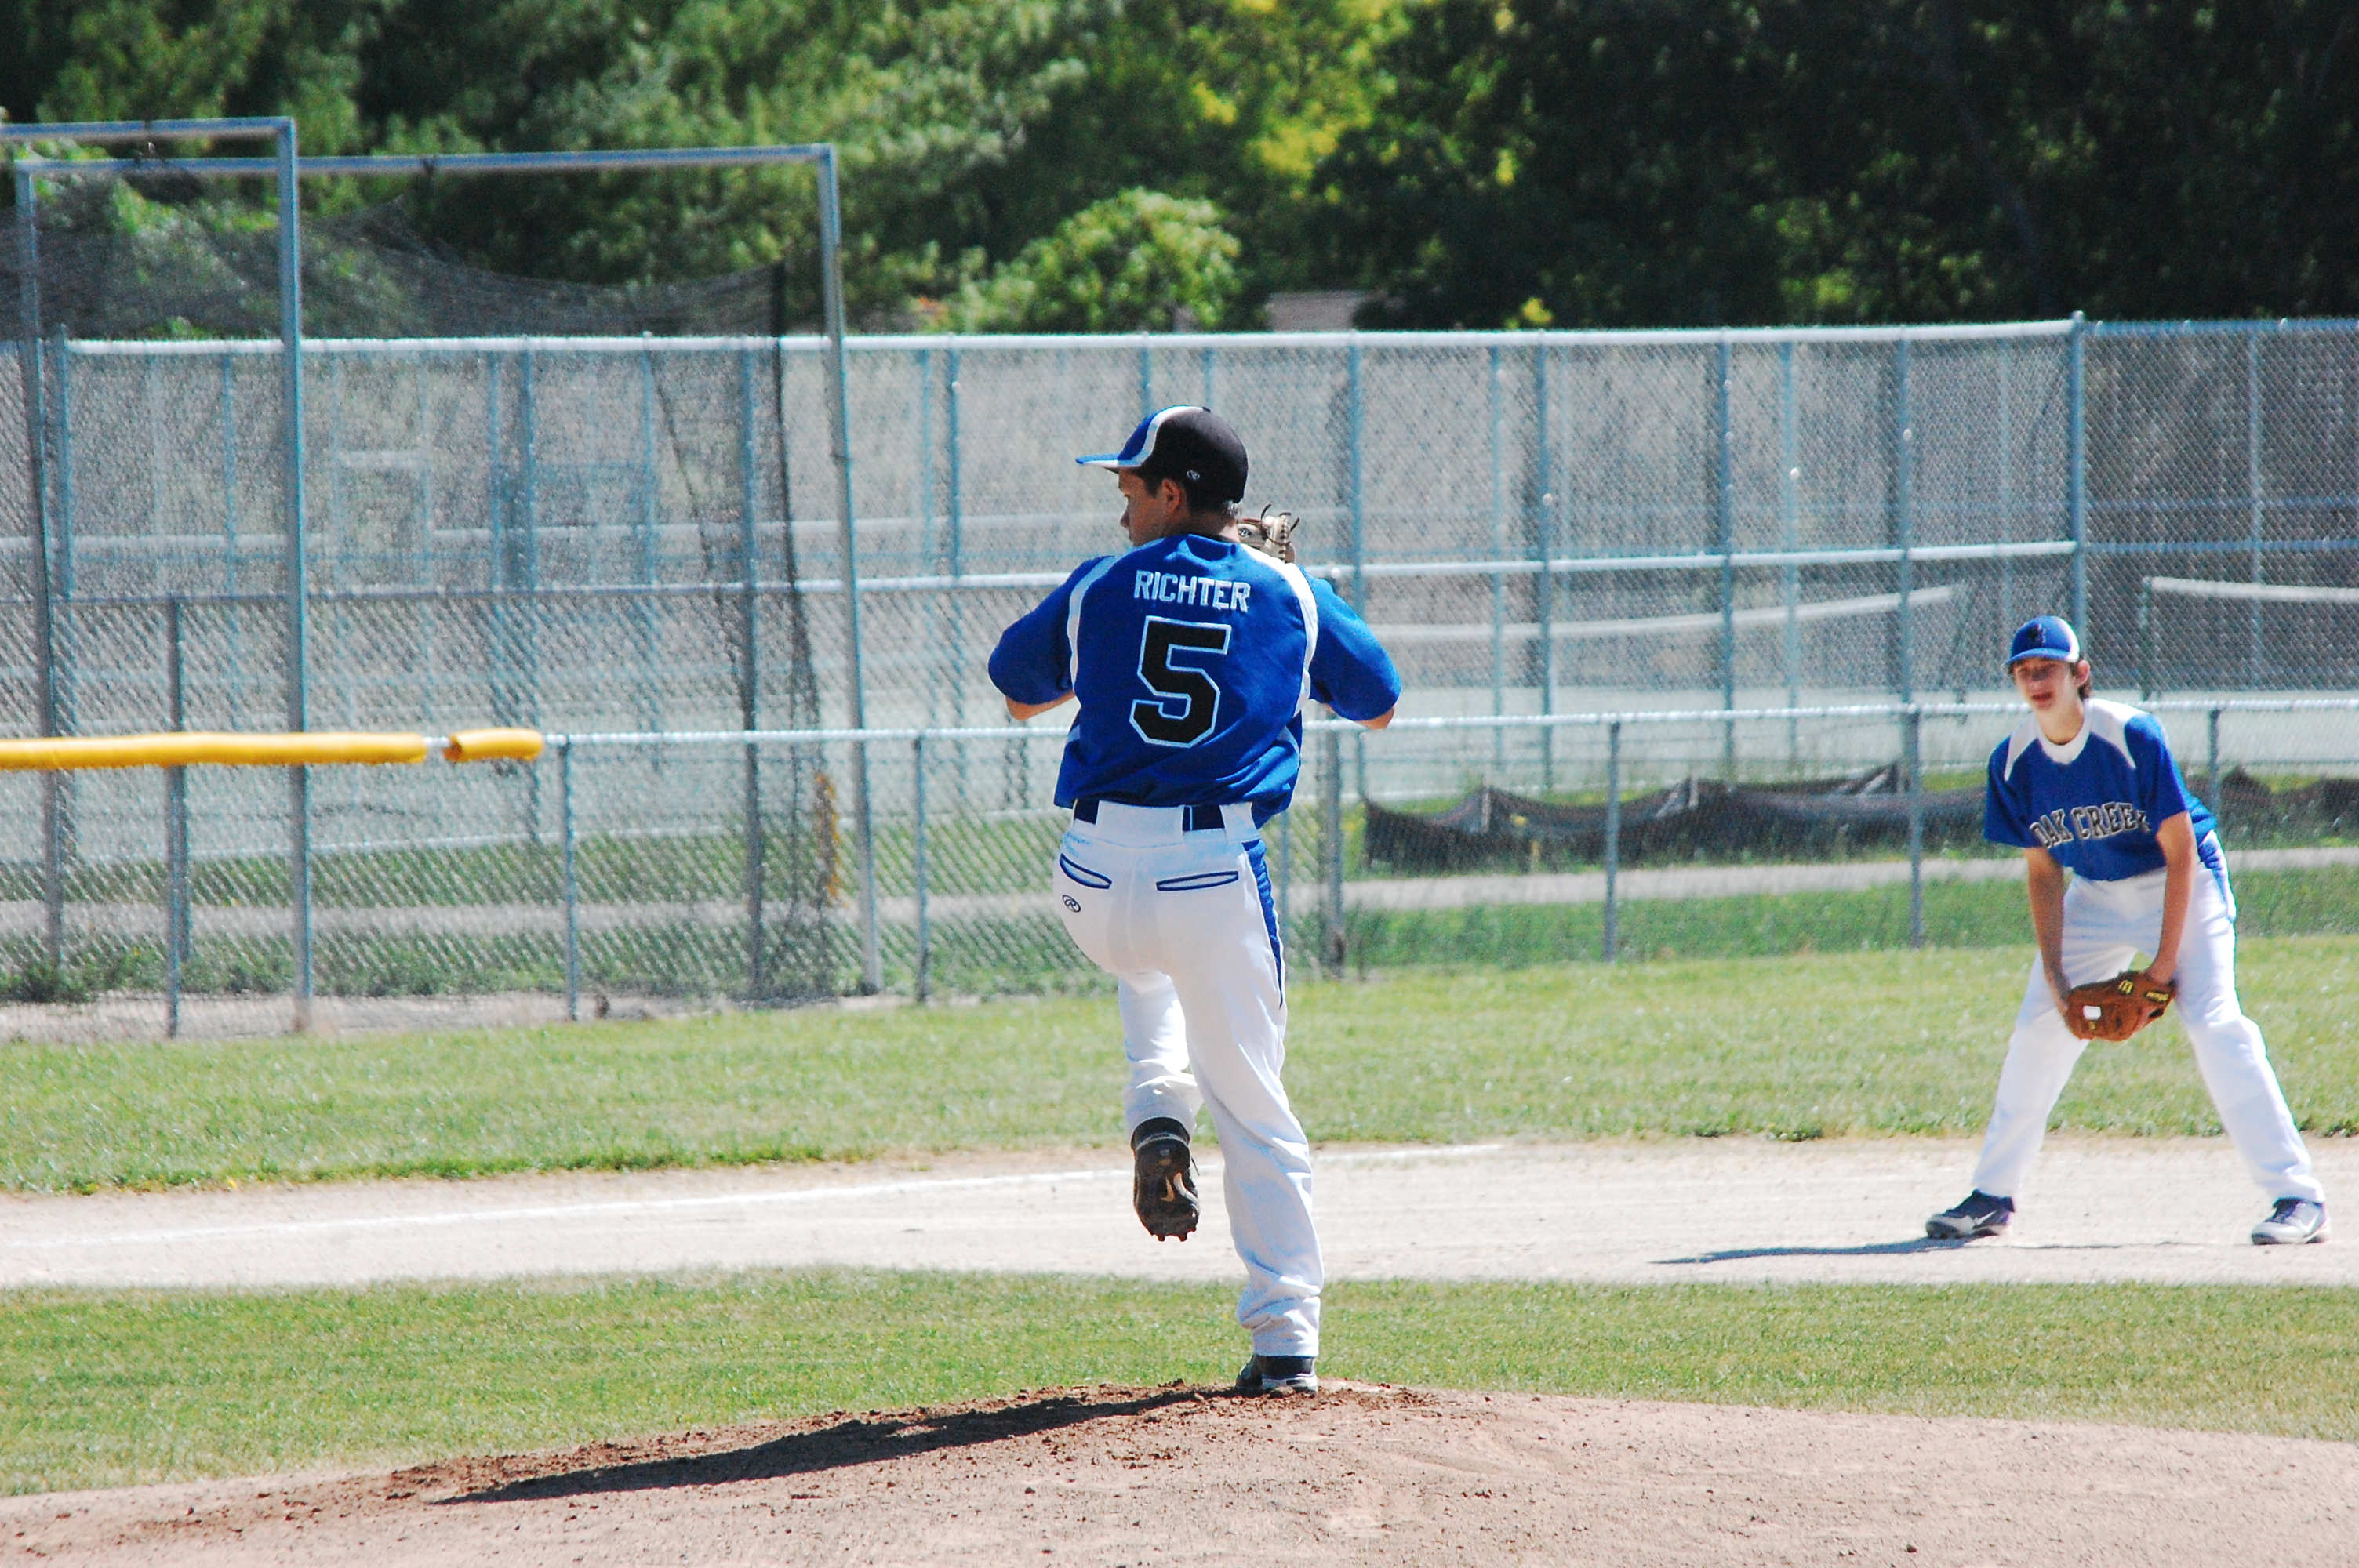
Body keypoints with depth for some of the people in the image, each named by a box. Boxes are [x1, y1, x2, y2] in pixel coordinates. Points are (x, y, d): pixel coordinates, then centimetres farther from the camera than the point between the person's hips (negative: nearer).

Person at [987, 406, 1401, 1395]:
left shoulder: (1098, 589, 7)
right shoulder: (1291, 596, 7)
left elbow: (1018, 692, 23)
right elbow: (1379, 708, 21)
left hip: (1097, 884, 1)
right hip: (1219, 877, -1)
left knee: (1144, 965, 38)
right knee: (1253, 1110, 7)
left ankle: (1157, 1113, 12)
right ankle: (1285, 1341, 1)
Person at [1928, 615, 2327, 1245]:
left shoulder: (2132, 737, -24)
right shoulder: (2015, 761, -9)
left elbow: (2180, 850, -20)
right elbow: (2042, 870, 0)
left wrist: (2165, 962, -22)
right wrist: (2053, 972, -10)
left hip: (2180, 886, -6)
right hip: (2098, 895, 6)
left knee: (2214, 1023, -21)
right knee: (2037, 1030, 2)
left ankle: (2297, 1197, -22)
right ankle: (1992, 1197, 16)